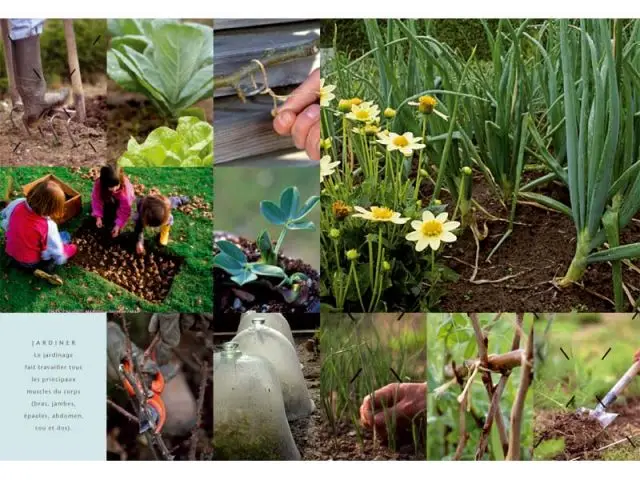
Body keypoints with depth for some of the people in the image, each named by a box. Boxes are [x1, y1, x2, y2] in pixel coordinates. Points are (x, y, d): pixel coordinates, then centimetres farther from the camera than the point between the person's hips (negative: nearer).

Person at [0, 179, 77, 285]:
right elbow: (58, 256, -23)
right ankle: (45, 270, 0)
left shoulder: (17, 204, -22)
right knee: (65, 236, 8)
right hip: (31, 263, -5)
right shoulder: (48, 226, -32)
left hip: (10, 254, 5)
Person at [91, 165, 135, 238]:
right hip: (108, 198, 3)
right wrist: (98, 217, -32)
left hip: (120, 200, -3)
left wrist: (118, 225, -39)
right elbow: (96, 200, -24)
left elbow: (125, 208, -37)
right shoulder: (99, 184, -37)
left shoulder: (125, 186, -43)